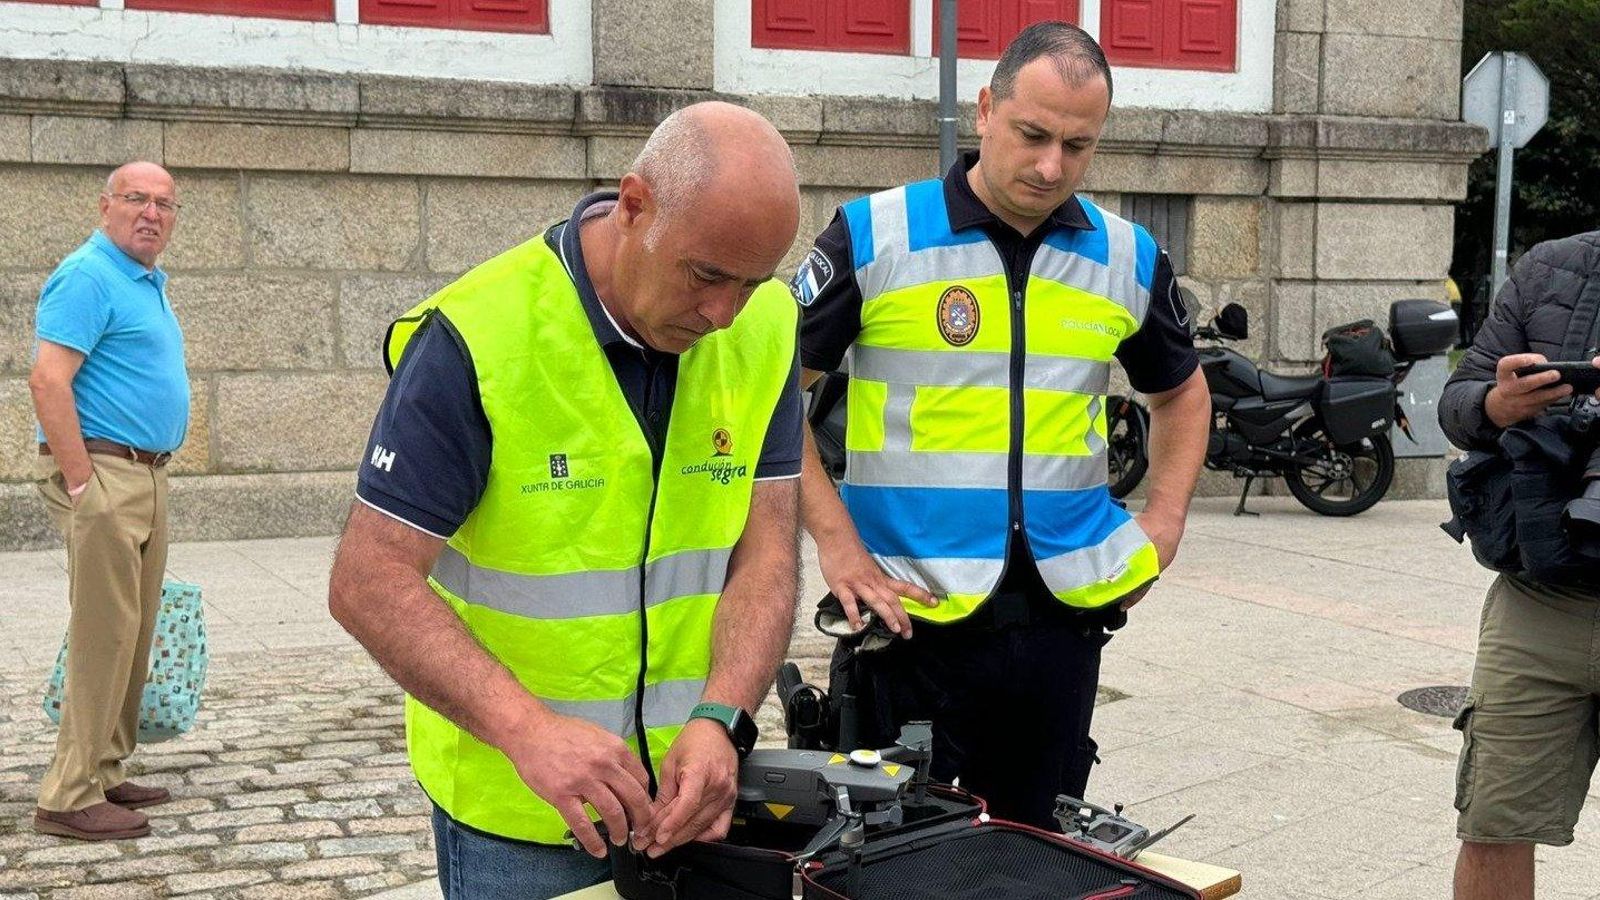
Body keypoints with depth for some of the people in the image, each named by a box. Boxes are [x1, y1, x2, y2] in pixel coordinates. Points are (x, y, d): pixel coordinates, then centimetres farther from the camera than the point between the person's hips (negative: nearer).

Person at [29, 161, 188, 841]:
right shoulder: (89, 276, -12)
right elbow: (48, 381, -20)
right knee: (103, 635, -9)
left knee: (131, 635, 12)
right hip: (103, 474, -10)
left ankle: (105, 774, 21)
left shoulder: (146, 282, 18)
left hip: (146, 477, 10)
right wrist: (81, 486, -22)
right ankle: (70, 798, -3)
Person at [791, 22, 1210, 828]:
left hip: (1063, 618, 4)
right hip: (913, 618, -3)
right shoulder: (874, 235, -5)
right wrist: (834, 542, -10)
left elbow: (1181, 394, 22)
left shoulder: (1128, 257, 6)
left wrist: (1165, 523, 8)